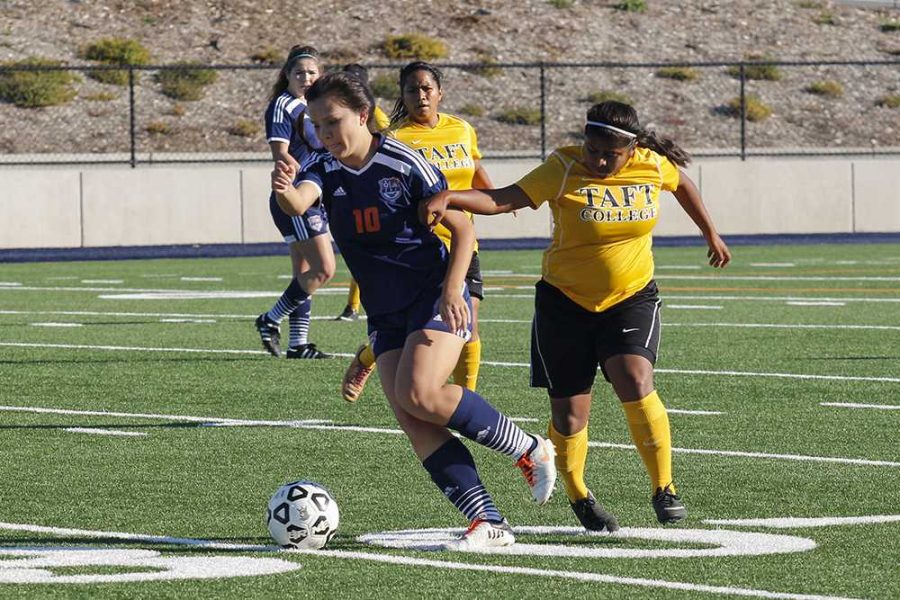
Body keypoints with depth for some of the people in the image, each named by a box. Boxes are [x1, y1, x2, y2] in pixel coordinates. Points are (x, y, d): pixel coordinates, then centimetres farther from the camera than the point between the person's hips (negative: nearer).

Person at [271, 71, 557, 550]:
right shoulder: (325, 172, 0)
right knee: (409, 419, -10)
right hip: (384, 313, 5)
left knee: (419, 394, -24)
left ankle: (529, 451, -6)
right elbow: (300, 202, -24)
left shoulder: (403, 164, -11)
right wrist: (285, 192, -49)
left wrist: (452, 291, -18)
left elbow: (463, 229, -6)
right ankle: (488, 521, -10)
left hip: (435, 296, -5)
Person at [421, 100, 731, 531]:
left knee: (637, 387, -23)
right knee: (569, 417, 1)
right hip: (565, 301, -1)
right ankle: (578, 497, 30)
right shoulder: (564, 169, -17)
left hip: (631, 298, 1)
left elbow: (683, 184, 17)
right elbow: (504, 199, -26)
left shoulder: (652, 165, -6)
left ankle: (663, 489, -7)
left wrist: (711, 234, 28)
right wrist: (449, 198, -42)